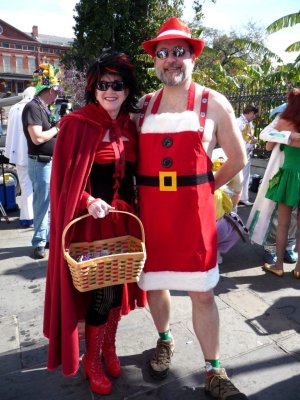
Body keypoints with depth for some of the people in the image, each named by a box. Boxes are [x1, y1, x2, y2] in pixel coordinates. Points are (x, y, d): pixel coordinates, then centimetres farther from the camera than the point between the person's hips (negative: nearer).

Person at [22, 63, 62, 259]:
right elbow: (37, 138, -24)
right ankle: (39, 243, 9)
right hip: (41, 163, -9)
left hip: (52, 162, 9)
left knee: (51, 203, 16)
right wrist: (57, 129, -11)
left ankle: (49, 236, 28)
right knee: (42, 203, -3)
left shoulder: (45, 109, 14)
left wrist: (57, 127, 5)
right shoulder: (33, 107, -14)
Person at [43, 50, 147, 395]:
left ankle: (109, 348, 38)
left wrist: (132, 211, 7)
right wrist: (87, 201, -23)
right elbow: (65, 178, -9)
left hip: (124, 218, 6)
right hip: (90, 220, -5)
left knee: (119, 284, 14)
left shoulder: (130, 127, 8)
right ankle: (91, 361, 26)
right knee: (99, 290, 0)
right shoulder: (77, 124, -8)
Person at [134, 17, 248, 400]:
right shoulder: (143, 106, 8)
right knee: (154, 281, 15)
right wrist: (145, 189, 4)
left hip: (194, 210, -2)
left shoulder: (213, 103, 0)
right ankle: (164, 341, 43)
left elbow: (237, 158, 4)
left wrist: (204, 189, 5)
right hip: (150, 210, 3)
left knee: (202, 292, 4)